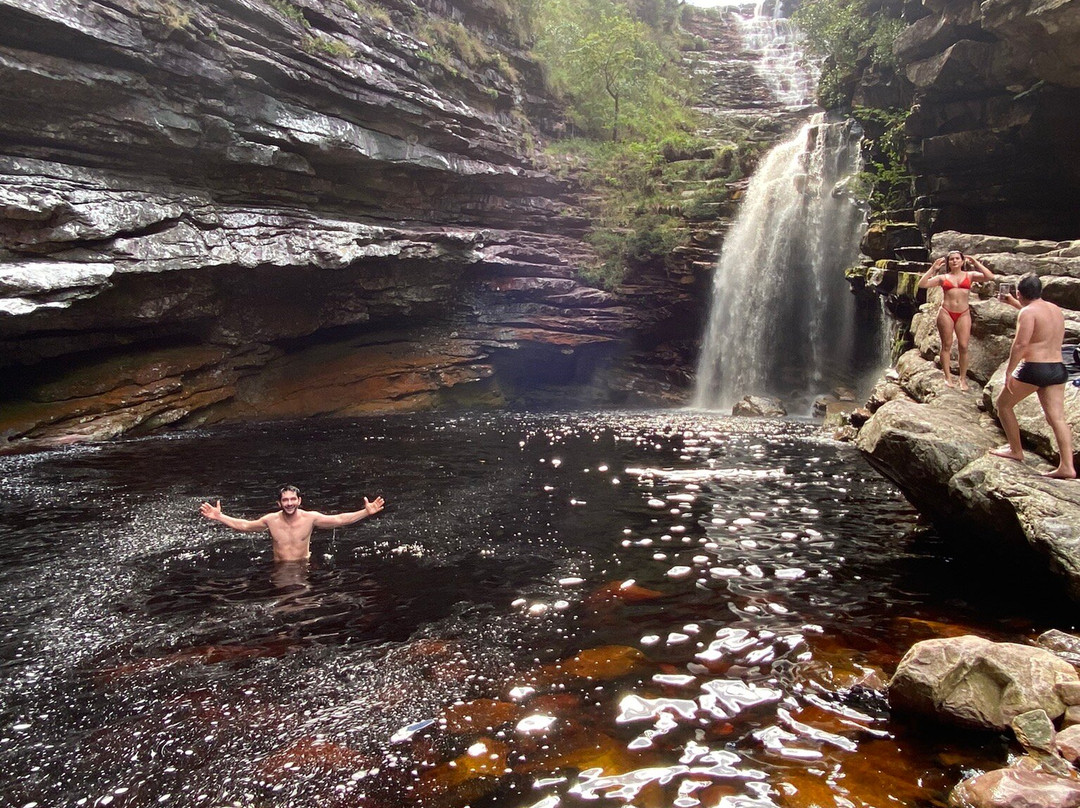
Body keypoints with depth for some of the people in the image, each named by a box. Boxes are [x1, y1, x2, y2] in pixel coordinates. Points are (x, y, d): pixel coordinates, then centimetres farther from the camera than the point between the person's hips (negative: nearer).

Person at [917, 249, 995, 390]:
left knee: (963, 346, -3)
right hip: (946, 313, 0)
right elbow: (922, 284, 1)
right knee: (946, 345, 2)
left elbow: (990, 277, -3)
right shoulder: (943, 277, 9)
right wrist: (933, 268, -2)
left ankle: (963, 379, 6)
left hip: (963, 314, 0)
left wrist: (975, 262, -1)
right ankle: (948, 377, 8)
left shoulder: (970, 275, 10)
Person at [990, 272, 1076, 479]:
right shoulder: (1055, 309, 15)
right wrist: (1012, 303, 45)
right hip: (1057, 369, 8)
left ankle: (1016, 451, 17)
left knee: (1003, 403, 13)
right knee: (1057, 417, 3)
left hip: (1034, 369, -7)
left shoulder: (1028, 312, -11)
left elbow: (1020, 344, -20)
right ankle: (1067, 466, -3)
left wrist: (1009, 371, -15)